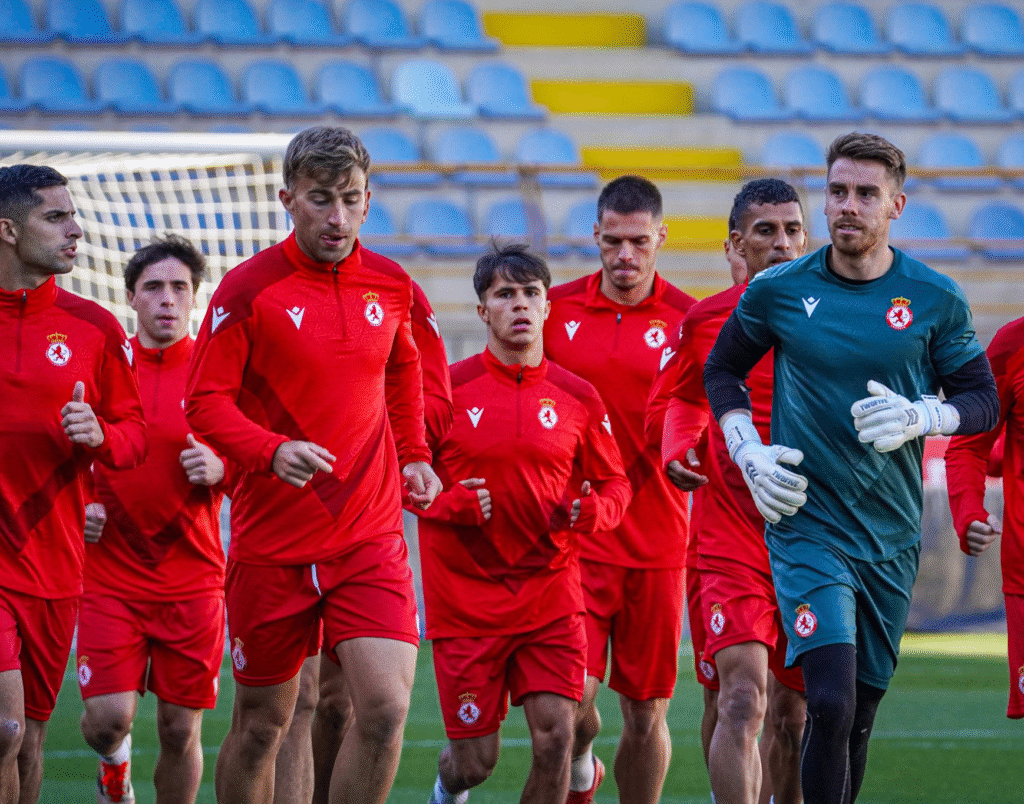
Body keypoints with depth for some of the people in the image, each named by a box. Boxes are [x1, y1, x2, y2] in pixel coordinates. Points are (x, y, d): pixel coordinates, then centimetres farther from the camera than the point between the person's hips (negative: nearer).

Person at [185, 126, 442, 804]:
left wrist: (414, 456, 13)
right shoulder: (249, 289, -8)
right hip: (272, 539, -2)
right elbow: (205, 403, -9)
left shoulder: (391, 285, 4)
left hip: (372, 536, 2)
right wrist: (273, 451, -25)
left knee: (387, 708, -15)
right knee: (261, 723, 7)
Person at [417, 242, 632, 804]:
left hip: (551, 594, 2)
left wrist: (592, 510, -11)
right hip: (465, 600, -2)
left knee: (555, 737, -11)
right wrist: (451, 504, -17)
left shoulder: (577, 398, 3)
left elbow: (614, 484, 12)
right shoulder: (447, 389, -4)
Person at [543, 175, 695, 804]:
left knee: (646, 714, 4)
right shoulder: (555, 309, 3)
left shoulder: (690, 320, 1)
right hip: (574, 537, 0)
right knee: (573, 694, -10)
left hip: (657, 543, 0)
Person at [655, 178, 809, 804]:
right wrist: (678, 448, -2)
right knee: (742, 701, -18)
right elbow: (684, 398, 18)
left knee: (791, 716, 11)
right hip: (733, 539, -2)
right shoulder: (706, 321, 0)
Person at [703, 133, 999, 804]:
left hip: (892, 539, 2)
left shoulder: (935, 299, 0)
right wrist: (750, 455, 0)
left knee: (861, 712, 10)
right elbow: (721, 372, 15)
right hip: (807, 526, -2)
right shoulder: (778, 290, -1)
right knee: (831, 704, -18)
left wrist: (918, 417, -13)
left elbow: (984, 401, 7)